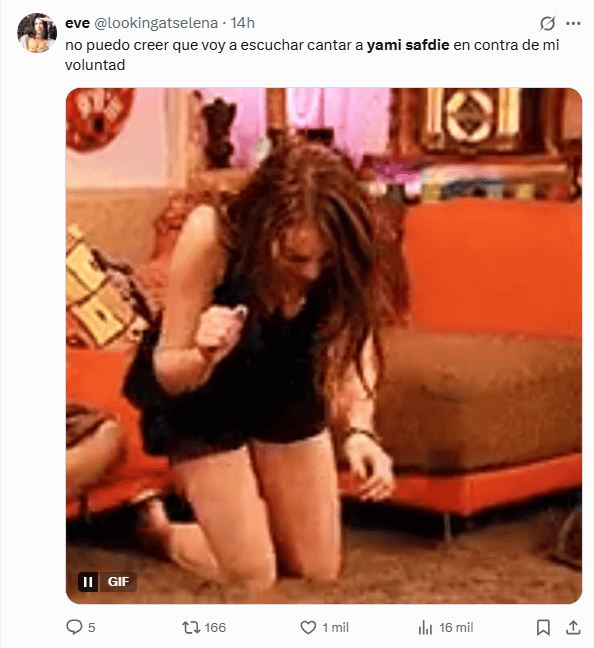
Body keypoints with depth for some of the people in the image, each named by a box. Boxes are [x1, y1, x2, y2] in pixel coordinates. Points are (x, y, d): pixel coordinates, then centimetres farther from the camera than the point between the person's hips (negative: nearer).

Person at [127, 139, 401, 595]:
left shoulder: (343, 259, -30)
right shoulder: (212, 235, -37)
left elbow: (350, 357, -19)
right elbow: (166, 373, -27)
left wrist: (359, 431, -40)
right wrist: (206, 356, -49)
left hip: (287, 396, 3)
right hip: (203, 405, -3)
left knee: (319, 572, 9)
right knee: (254, 579, -2)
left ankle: (248, 512, 38)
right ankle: (159, 527, 26)